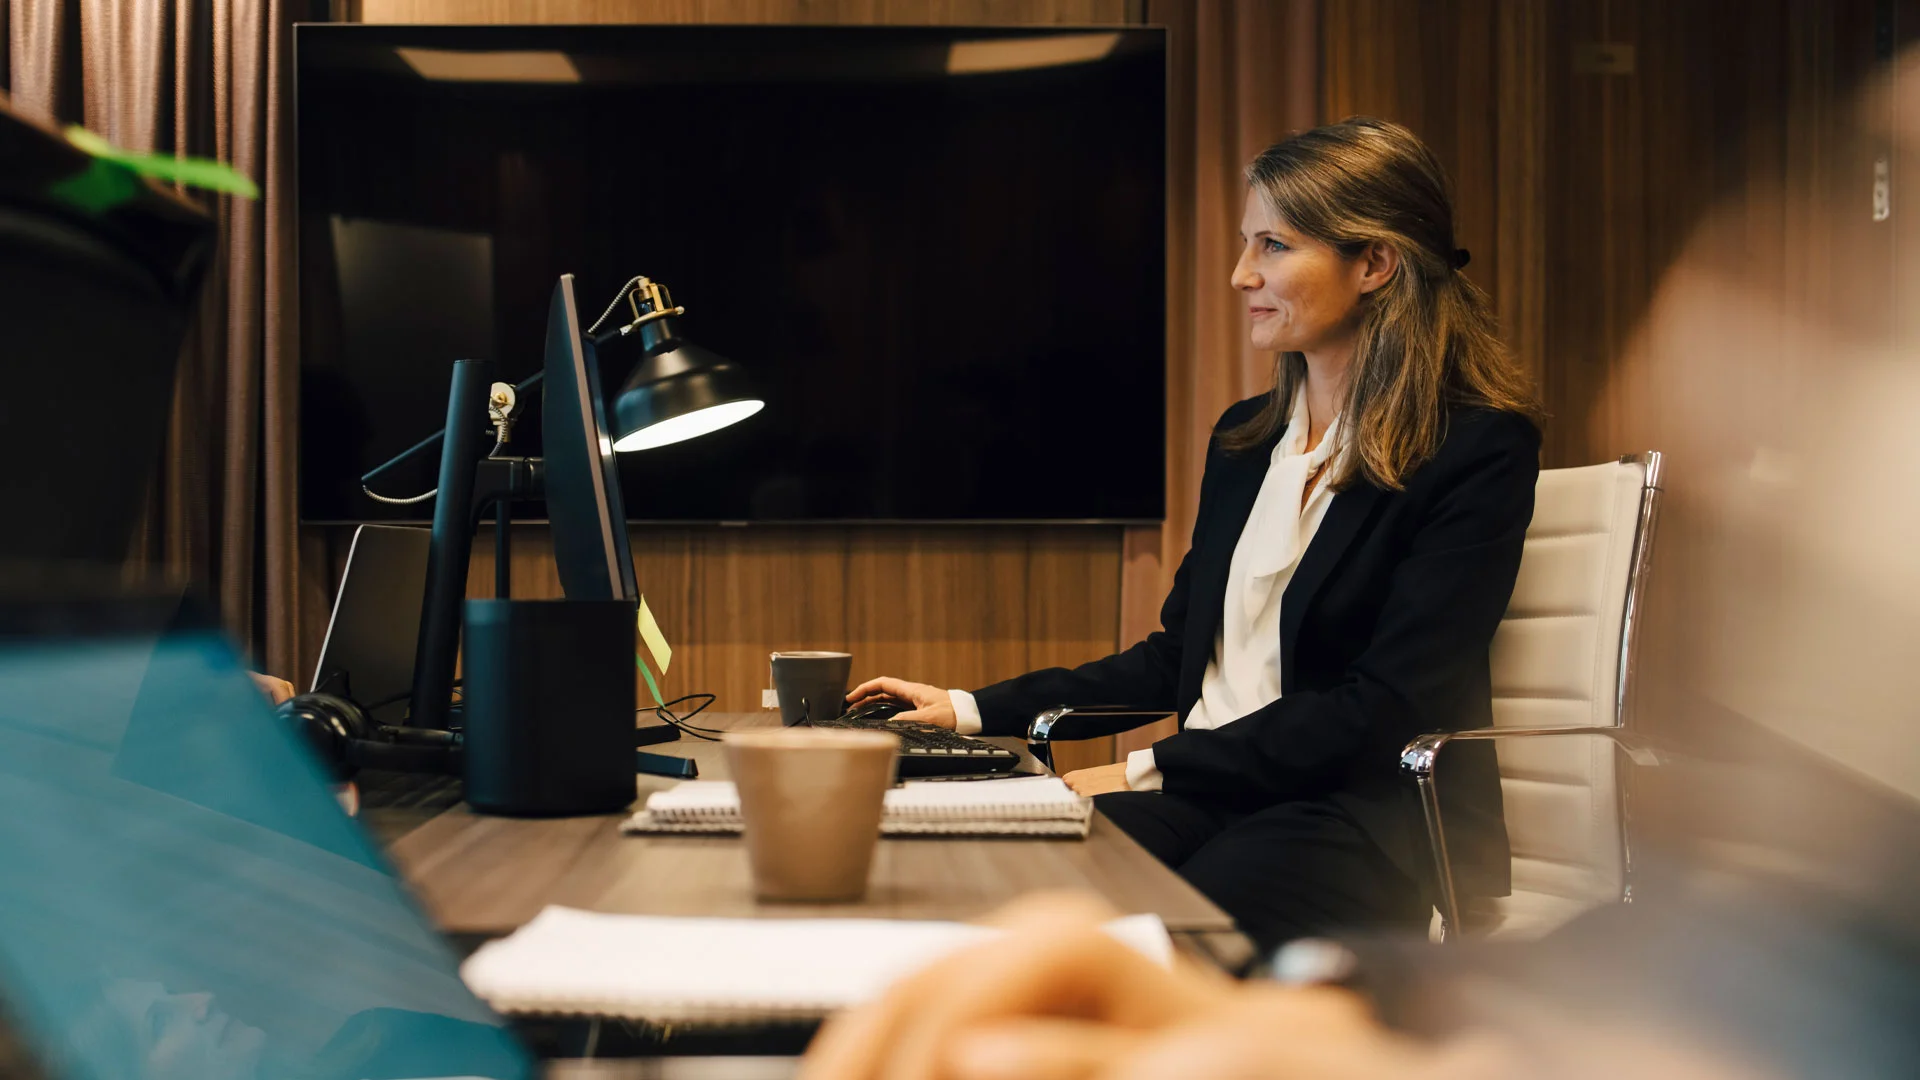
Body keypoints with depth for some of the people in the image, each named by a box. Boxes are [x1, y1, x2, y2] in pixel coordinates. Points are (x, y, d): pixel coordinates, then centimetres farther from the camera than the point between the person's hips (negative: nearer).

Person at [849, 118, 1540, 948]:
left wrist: (1151, 770, -16)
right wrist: (973, 709, 16)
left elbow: (1385, 708, -13)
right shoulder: (1245, 438, 19)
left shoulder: (1479, 448, -5)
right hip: (1214, 794, 6)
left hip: (1371, 823, -6)